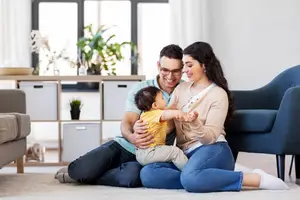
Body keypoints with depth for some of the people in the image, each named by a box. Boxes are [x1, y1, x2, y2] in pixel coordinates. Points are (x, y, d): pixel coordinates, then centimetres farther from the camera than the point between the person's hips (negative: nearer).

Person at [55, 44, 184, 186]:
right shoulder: (140, 89, 2)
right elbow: (126, 122, -8)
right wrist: (132, 137, -32)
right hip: (125, 146, 1)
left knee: (132, 176, -36)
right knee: (85, 169, -26)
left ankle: (81, 176, -11)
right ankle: (76, 171, 13)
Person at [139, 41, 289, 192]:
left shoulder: (218, 94, -3)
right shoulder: (181, 88, 15)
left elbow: (209, 138, -12)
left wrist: (194, 122, -32)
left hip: (212, 151, -5)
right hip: (185, 154, 5)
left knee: (190, 177, -42)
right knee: (147, 174, -25)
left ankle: (256, 179, -26)